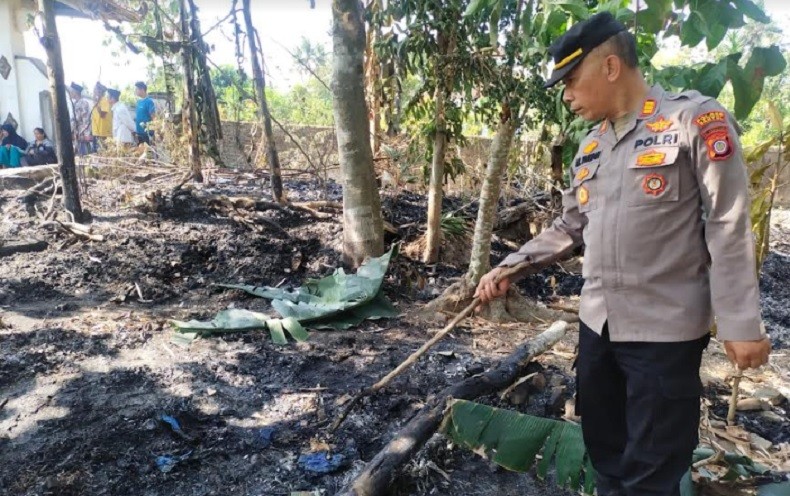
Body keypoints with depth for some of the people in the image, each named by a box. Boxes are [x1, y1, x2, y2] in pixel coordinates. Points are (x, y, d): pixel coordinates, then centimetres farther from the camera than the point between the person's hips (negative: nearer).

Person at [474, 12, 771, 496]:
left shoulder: (697, 120, -10)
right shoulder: (591, 146, 11)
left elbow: (728, 228, -12)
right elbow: (570, 228, 14)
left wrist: (741, 323, -13)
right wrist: (510, 267, 5)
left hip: (666, 330, -6)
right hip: (598, 324, 7)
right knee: (604, 445, 20)